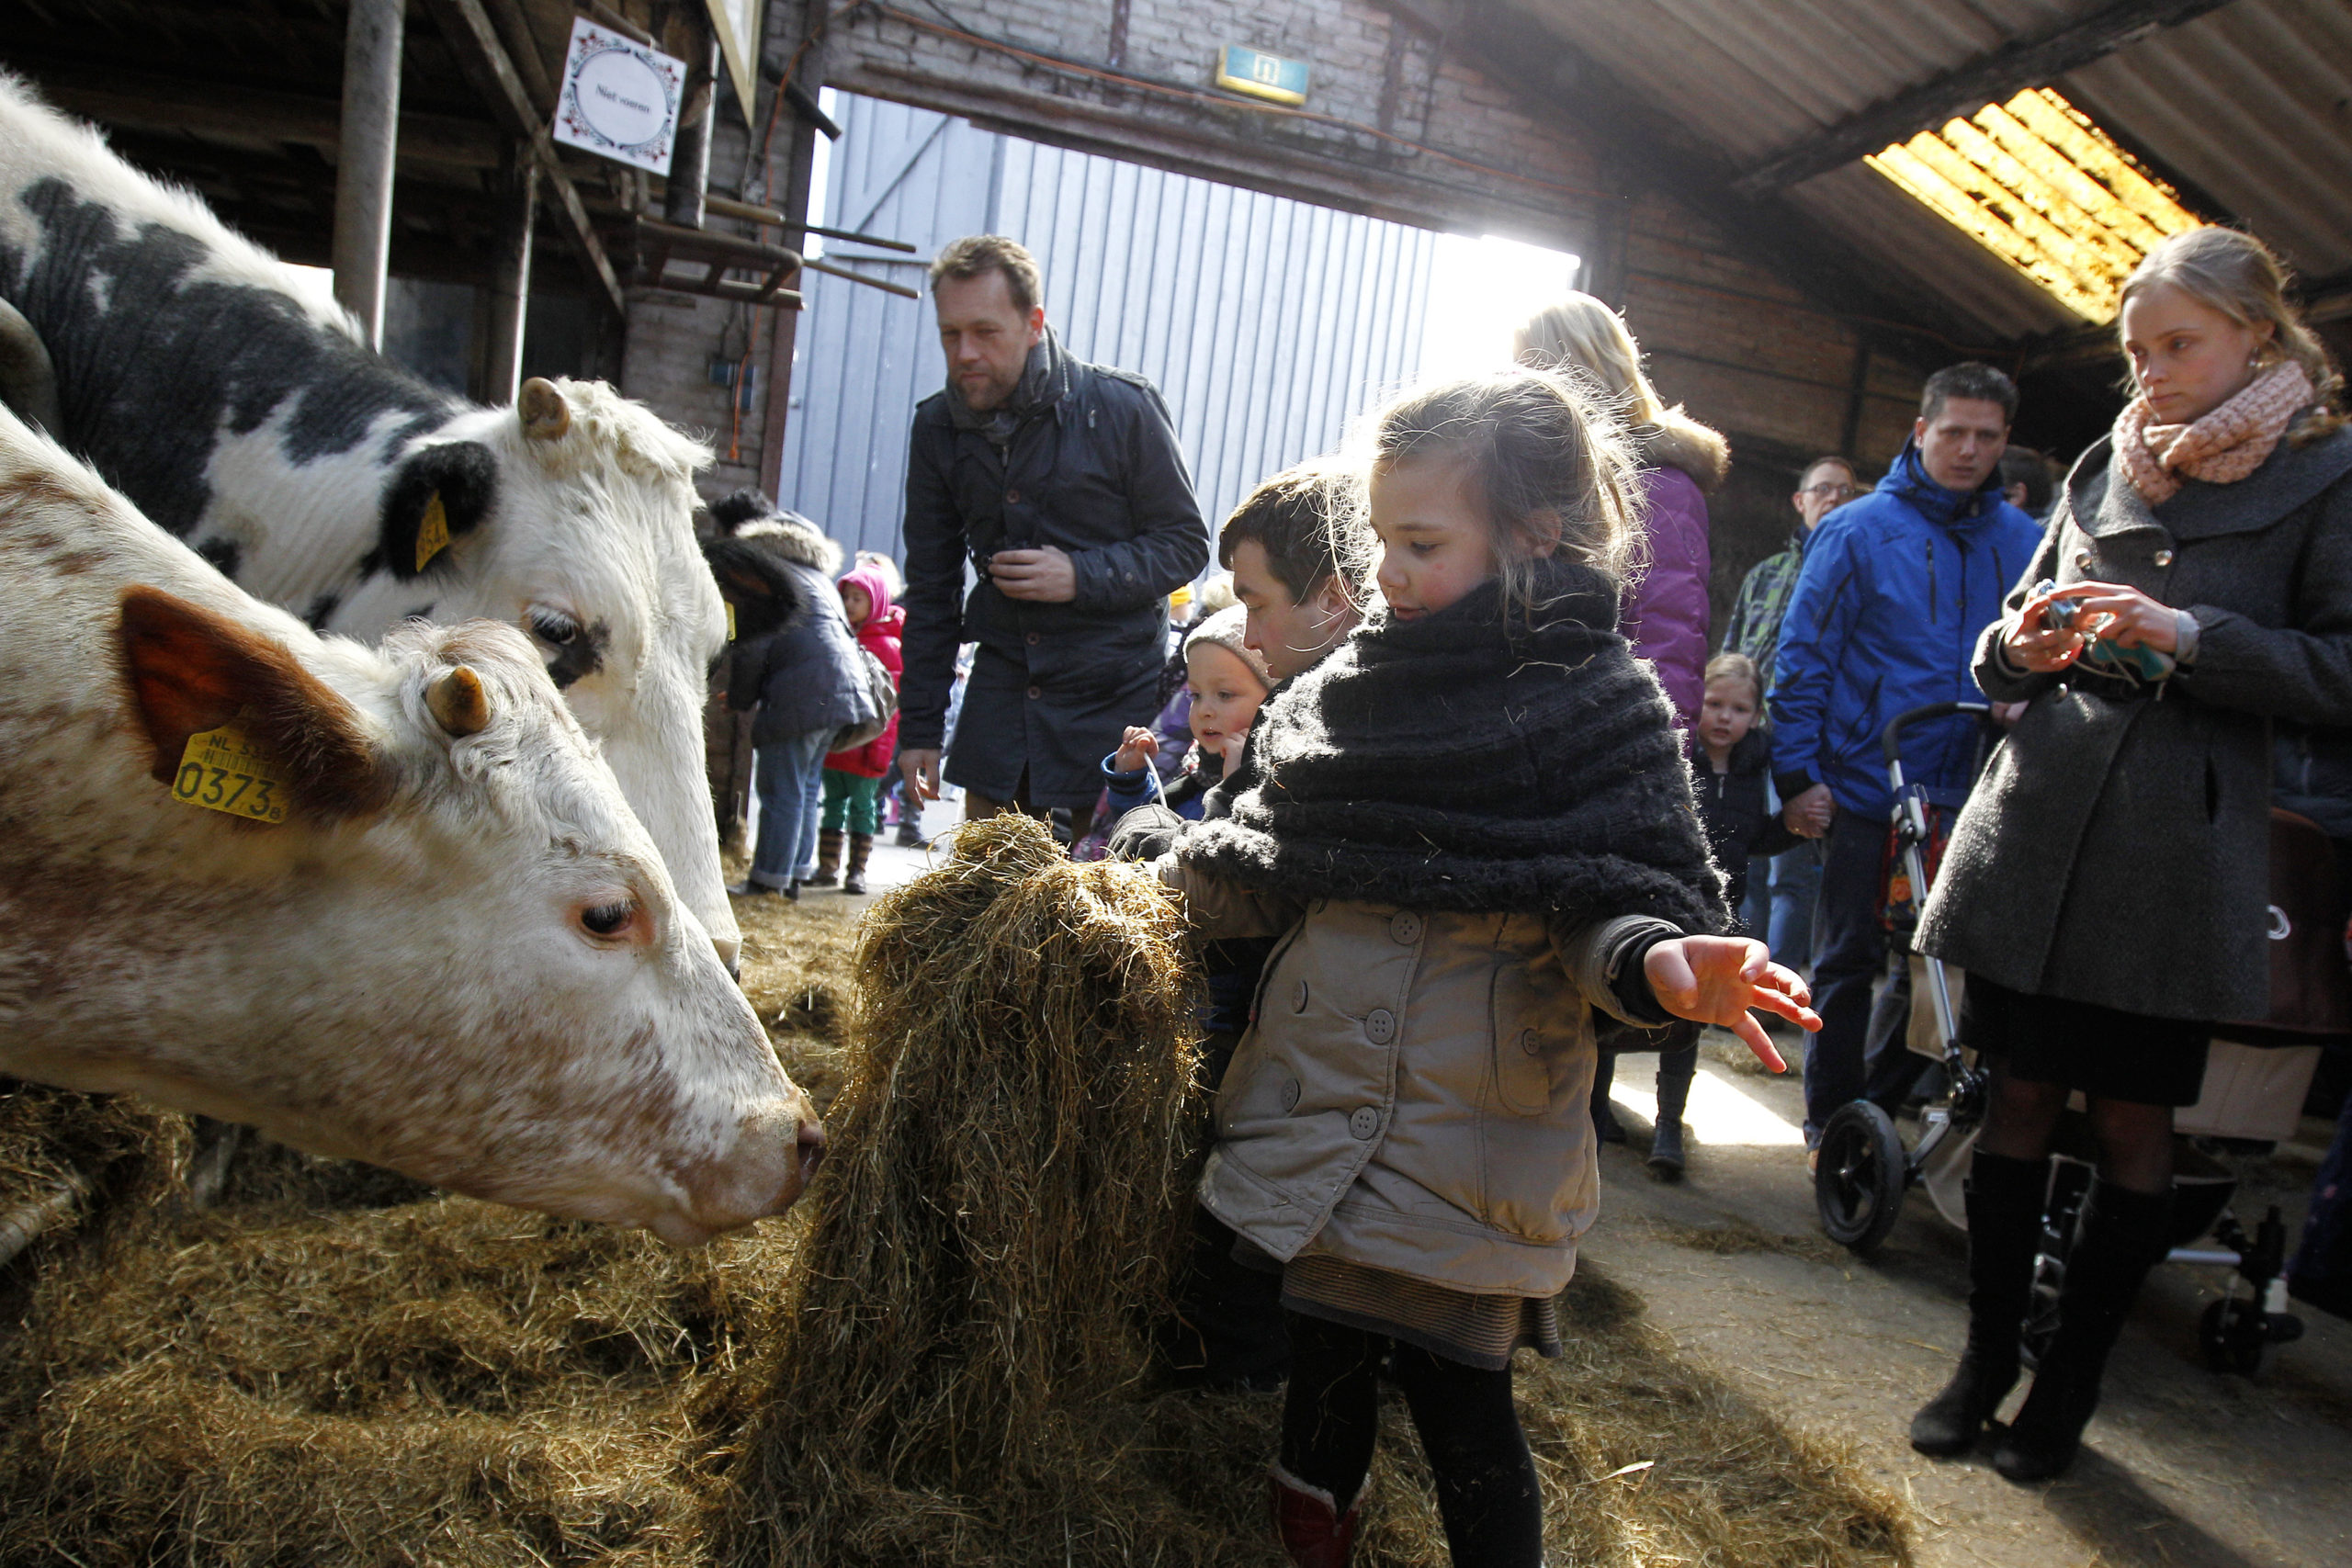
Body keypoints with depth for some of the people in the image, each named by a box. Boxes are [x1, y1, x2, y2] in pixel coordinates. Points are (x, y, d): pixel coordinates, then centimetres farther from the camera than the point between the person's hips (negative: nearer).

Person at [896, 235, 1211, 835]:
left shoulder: (1122, 407, -8)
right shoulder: (938, 426, 5)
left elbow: (1187, 543, -1)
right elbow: (930, 588, 12)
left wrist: (1082, 576, -18)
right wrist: (919, 727, 11)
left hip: (1117, 696, -4)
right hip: (1001, 691, 4)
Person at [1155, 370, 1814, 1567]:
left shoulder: (1599, 704, -8)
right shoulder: (1348, 687, 8)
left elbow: (1622, 902, -14)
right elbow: (1274, 866, 15)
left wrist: (1655, 963, -34)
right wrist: (1162, 878, 7)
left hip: (1463, 1141, -5)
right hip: (1313, 1111, 5)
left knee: (1457, 1398, 5)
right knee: (1322, 1356, 17)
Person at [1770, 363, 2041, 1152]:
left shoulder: (2025, 543, 9)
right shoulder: (1857, 531, -2)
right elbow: (1802, 657, -4)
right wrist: (1797, 776, -9)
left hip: (1974, 794, 4)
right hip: (1867, 791, -3)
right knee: (1850, 961, 4)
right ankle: (1831, 1123, 19)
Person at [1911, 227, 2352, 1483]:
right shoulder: (2104, 468, 13)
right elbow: (2003, 655, 17)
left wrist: (2188, 635, -17)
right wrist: (2023, 646, -5)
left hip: (2181, 847, -3)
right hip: (2036, 824, 3)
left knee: (2133, 1120, 5)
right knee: (2020, 1095, 7)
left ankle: (2070, 1381, 22)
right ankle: (1985, 1355, 21)